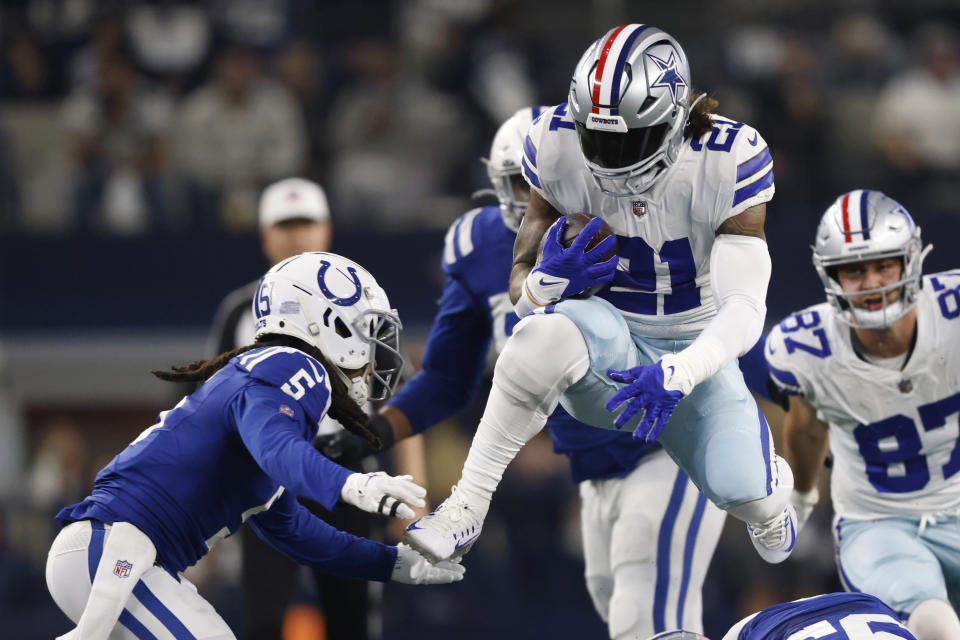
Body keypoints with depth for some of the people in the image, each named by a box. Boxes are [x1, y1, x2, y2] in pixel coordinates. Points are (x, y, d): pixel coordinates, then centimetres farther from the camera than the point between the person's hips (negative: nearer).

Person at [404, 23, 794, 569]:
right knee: (546, 333, -37)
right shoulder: (558, 147, -13)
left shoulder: (727, 162, -19)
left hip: (695, 352, 0)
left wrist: (677, 376, -40)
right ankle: (466, 509, -28)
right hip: (606, 345, 0)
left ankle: (774, 482, 23)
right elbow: (522, 280, -5)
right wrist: (545, 283, -31)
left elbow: (744, 309, -22)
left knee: (741, 491, -21)